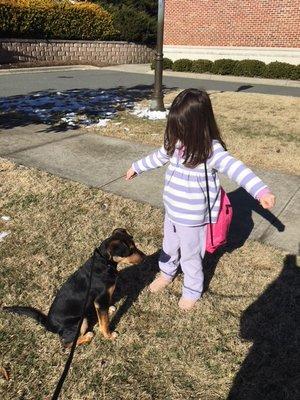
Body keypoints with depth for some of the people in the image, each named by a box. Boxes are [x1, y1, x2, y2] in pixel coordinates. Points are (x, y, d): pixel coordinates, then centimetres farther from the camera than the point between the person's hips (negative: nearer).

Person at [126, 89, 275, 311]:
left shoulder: (211, 150, -25)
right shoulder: (175, 143, -5)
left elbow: (235, 168, -39)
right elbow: (158, 157, 14)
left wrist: (261, 191, -55)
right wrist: (137, 168, 28)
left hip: (192, 219, -6)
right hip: (171, 211, 6)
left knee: (190, 255, 14)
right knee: (169, 247, 27)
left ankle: (193, 290, 41)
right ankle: (167, 273, 56)